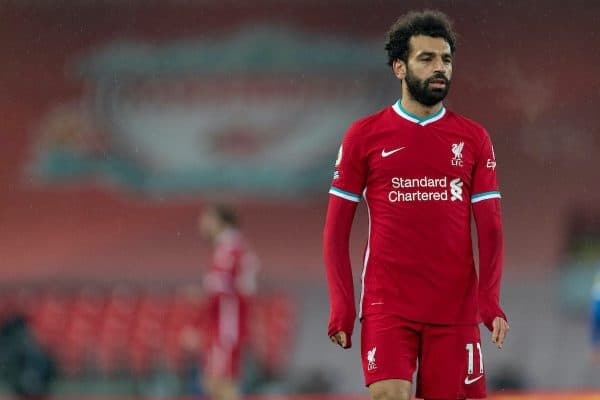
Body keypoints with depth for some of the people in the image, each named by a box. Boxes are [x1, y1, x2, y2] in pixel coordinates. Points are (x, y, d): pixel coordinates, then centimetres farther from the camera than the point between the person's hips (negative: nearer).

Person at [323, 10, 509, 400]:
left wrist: (491, 302, -8)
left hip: (456, 308, 2)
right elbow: (336, 230, 5)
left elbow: (490, 228, 6)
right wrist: (341, 308, -4)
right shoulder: (365, 135, 4)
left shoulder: (473, 139, 8)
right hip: (387, 306, -2)